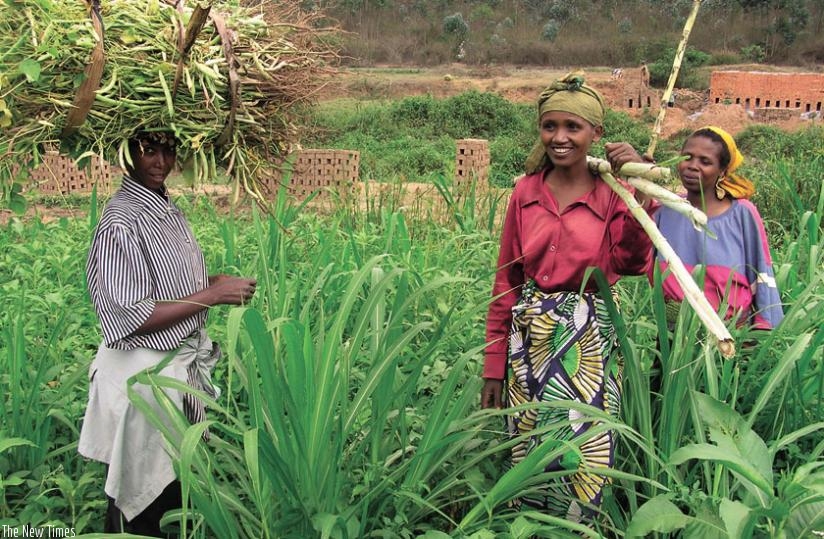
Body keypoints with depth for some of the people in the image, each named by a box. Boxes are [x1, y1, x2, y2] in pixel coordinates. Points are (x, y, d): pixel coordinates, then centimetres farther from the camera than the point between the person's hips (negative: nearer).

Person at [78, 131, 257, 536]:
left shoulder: (167, 209, 6)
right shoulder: (121, 223, -20)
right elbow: (132, 319, -22)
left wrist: (215, 282, 0)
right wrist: (213, 295, -20)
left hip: (183, 365, 8)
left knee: (178, 484, 20)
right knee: (143, 502, 7)